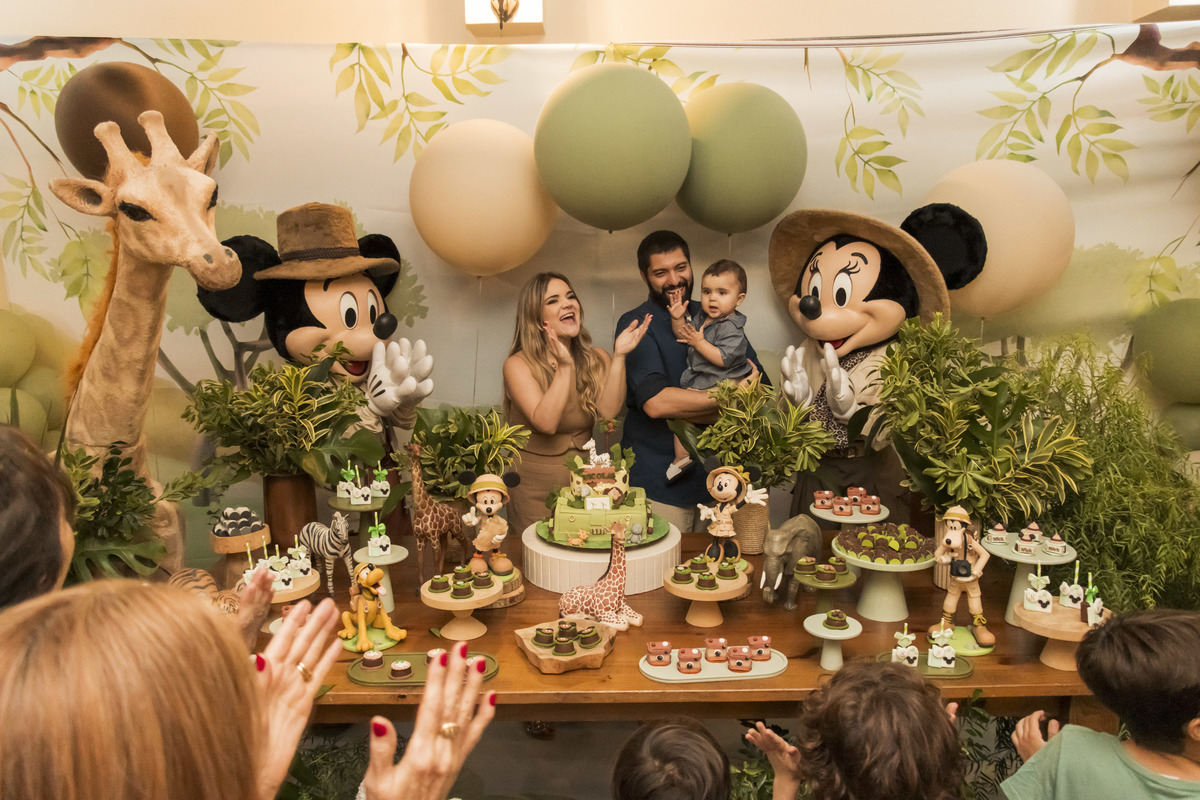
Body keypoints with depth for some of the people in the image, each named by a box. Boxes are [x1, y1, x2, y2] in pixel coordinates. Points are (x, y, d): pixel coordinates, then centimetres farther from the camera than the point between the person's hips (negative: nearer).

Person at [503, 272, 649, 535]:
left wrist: (619, 356, -17)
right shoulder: (518, 365, -10)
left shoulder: (596, 358, 1)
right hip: (536, 489, -3)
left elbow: (608, 412, -15)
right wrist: (565, 367, -26)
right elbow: (546, 423, -23)